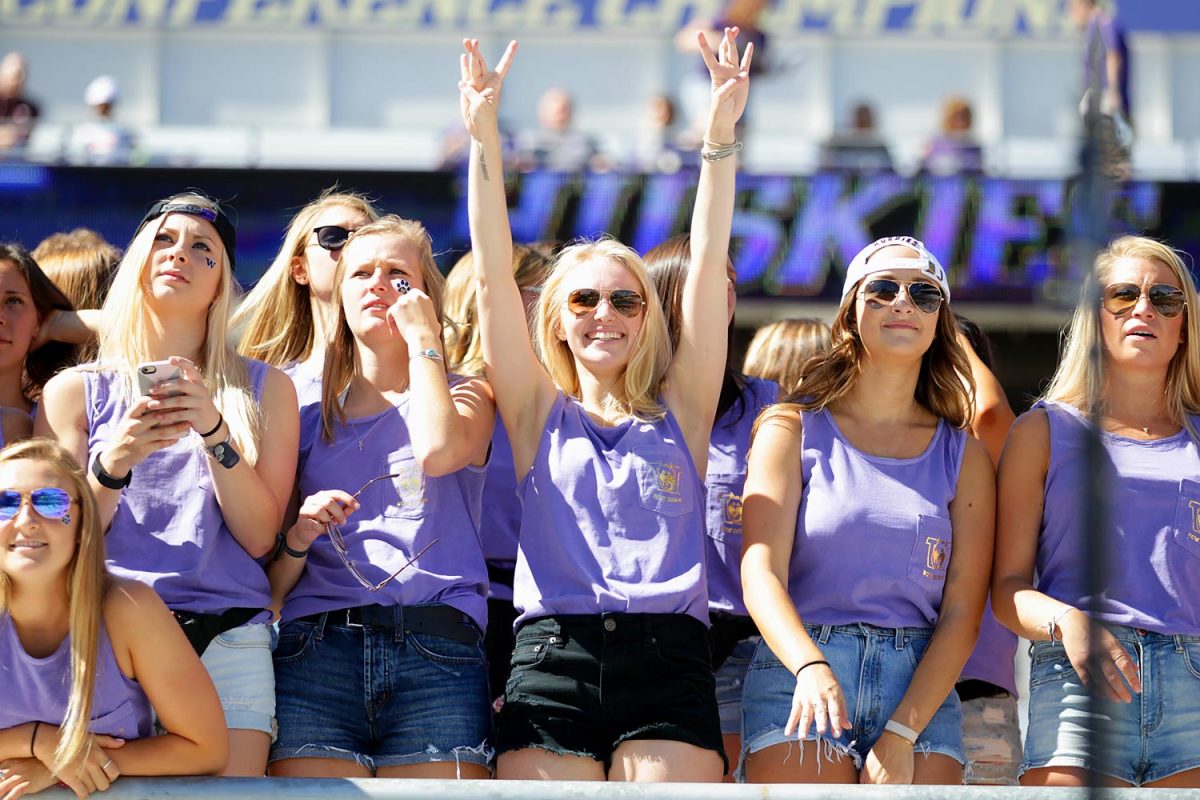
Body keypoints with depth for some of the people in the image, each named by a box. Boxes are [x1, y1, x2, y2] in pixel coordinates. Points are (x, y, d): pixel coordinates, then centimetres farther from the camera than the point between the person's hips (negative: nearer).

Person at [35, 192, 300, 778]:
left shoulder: (263, 388, 13)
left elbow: (259, 537, 4)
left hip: (227, 642, 0)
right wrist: (111, 465, -11)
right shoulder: (75, 391, 12)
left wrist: (214, 430, -9)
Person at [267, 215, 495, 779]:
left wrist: (422, 338, 5)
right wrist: (299, 537, -4)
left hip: (437, 653, -1)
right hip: (314, 648, 1)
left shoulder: (465, 398, 19)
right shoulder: (309, 420, 21)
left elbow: (437, 451, -9)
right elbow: (272, 583, 19)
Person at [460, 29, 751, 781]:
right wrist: (484, 139, 2)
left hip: (667, 659, 0)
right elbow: (494, 276, 10)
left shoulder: (680, 413, 17)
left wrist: (721, 138, 3)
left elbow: (708, 270, 10)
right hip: (551, 657, 0)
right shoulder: (541, 415, 17)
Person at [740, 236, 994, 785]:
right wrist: (810, 668, -24)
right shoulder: (793, 430, 8)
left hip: (922, 690, 2)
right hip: (800, 676, -2)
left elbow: (963, 611, 4)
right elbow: (760, 571, -4)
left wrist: (901, 734, -9)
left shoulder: (965, 456, 12)